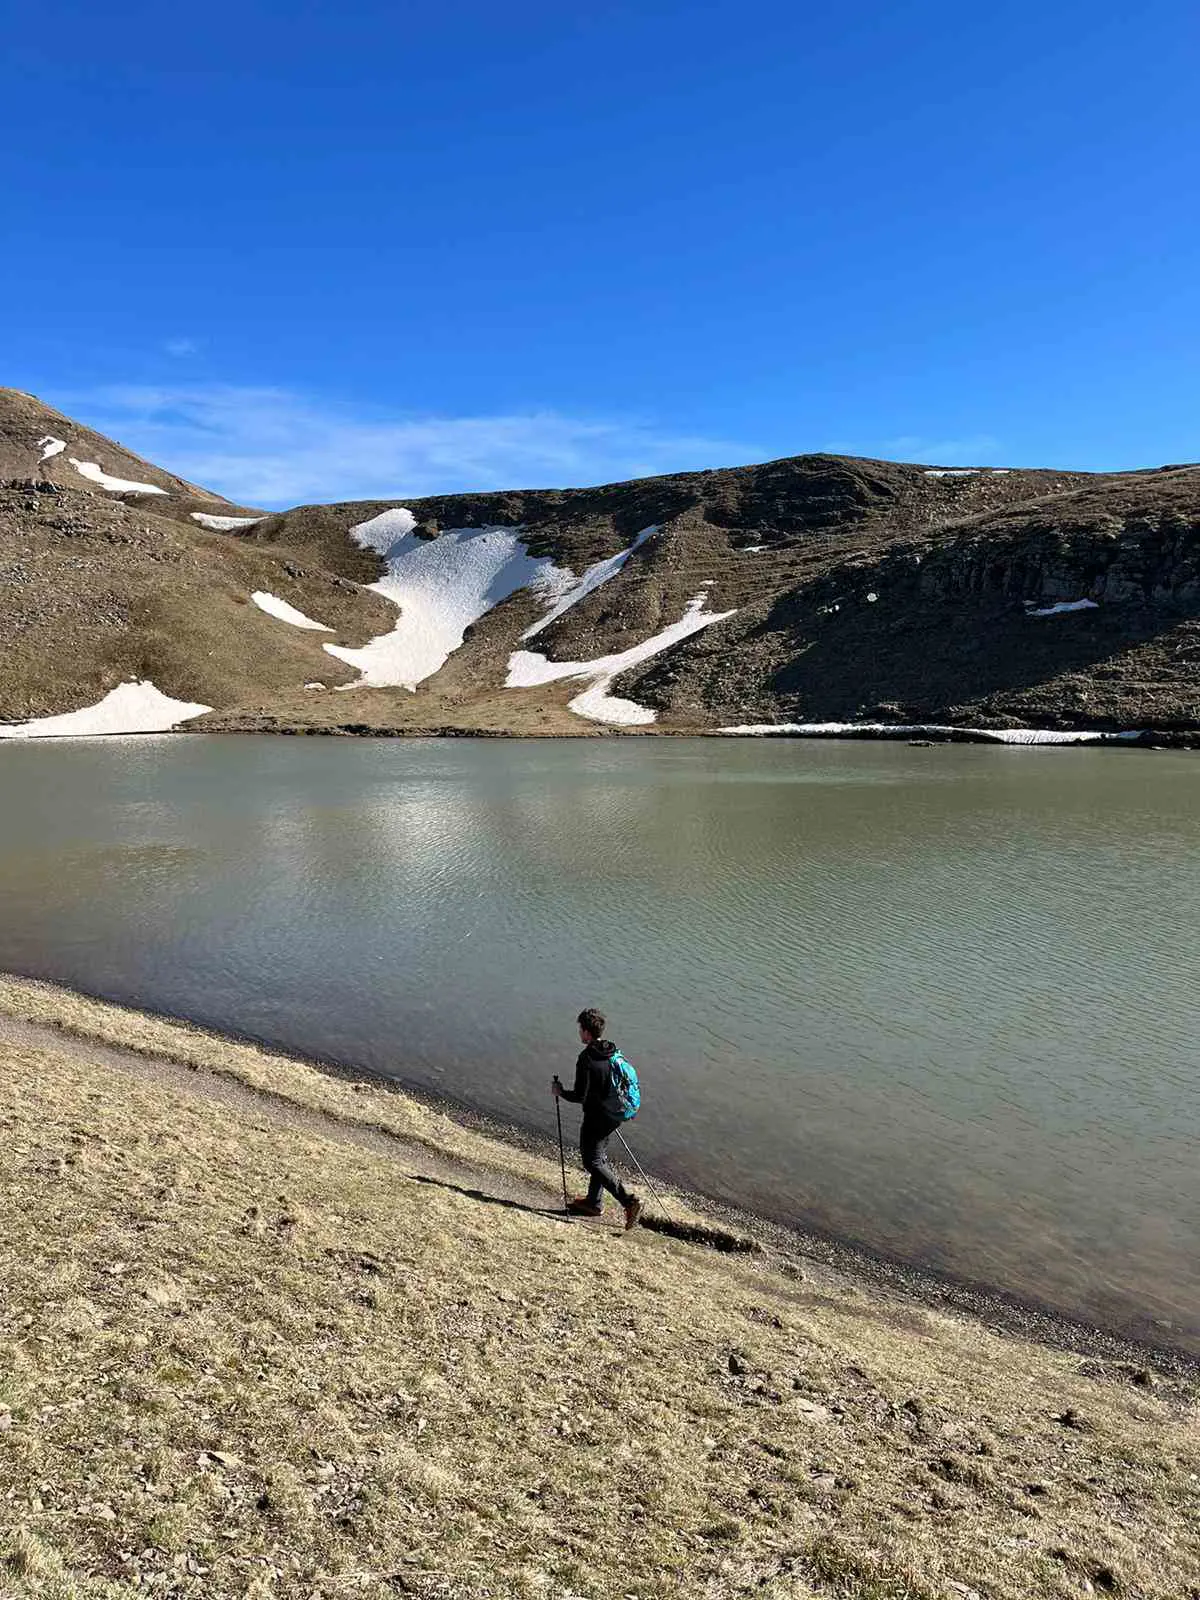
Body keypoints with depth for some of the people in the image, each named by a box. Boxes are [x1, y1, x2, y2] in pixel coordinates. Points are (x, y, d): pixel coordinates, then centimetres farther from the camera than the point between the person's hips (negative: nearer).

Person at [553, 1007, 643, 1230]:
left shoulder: (586, 1059, -23)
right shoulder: (613, 1052, 2)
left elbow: (580, 1096, -21)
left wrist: (560, 1091, -3)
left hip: (597, 1118, -8)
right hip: (615, 1115, 8)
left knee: (592, 1162, 3)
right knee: (599, 1157, 21)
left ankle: (628, 1201, -6)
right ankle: (594, 1202, 33)